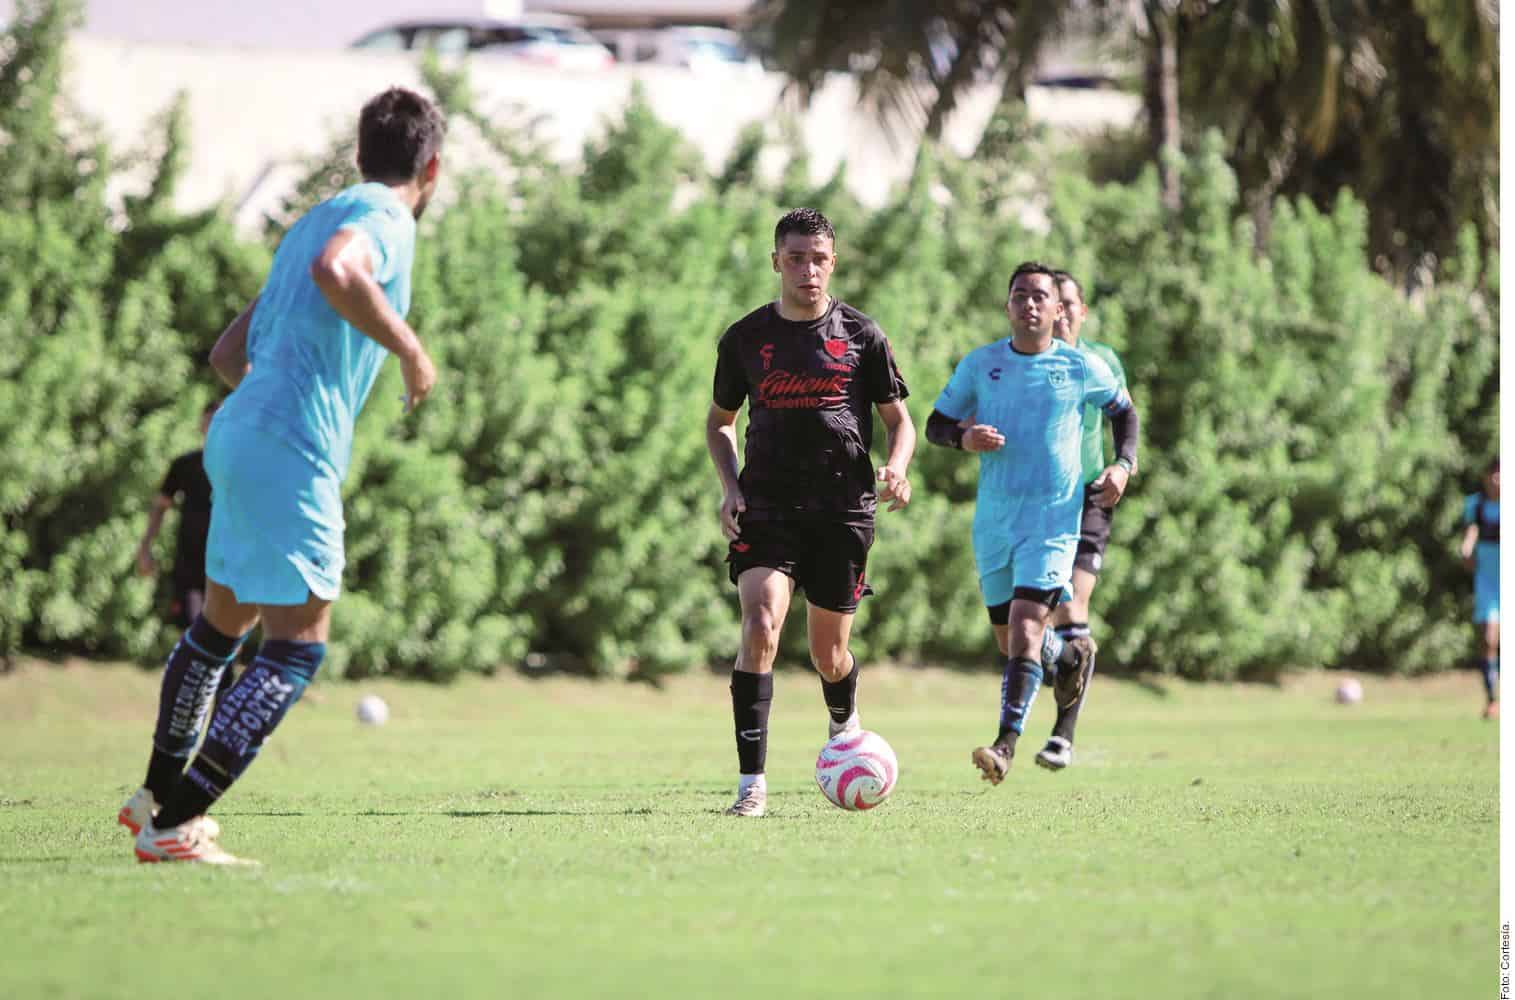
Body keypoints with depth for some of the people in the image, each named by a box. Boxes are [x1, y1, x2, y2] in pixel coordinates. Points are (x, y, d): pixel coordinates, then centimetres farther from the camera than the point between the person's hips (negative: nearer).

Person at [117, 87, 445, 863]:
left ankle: (159, 795, 39)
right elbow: (335, 272, -31)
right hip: (290, 455, -10)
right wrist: (409, 350, -19)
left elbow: (228, 354, 25)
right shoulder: (383, 217, -6)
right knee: (296, 650, -7)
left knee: (221, 624, 25)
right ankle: (174, 825, -13)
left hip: (239, 437, 10)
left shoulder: (317, 219, 21)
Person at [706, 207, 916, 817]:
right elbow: (720, 420, 19)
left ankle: (844, 727, 44)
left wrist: (896, 469, -12)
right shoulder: (745, 339, 6)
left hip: (843, 509, 0)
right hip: (767, 508, 0)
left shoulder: (860, 336, 4)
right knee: (760, 625, -22)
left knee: (829, 654, 8)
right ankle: (751, 782, -22)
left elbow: (899, 421, 10)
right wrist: (729, 485, 2)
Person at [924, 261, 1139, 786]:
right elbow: (936, 425, 9)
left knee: (1024, 631, -19)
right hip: (993, 521, 3)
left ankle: (1006, 746, -23)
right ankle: (1071, 655, 45)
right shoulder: (980, 364, 3)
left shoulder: (1082, 367, 0)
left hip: (1053, 520, -3)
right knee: (1008, 640, 12)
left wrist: (1124, 465, 1)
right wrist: (964, 438, -14)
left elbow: (1124, 411, 18)